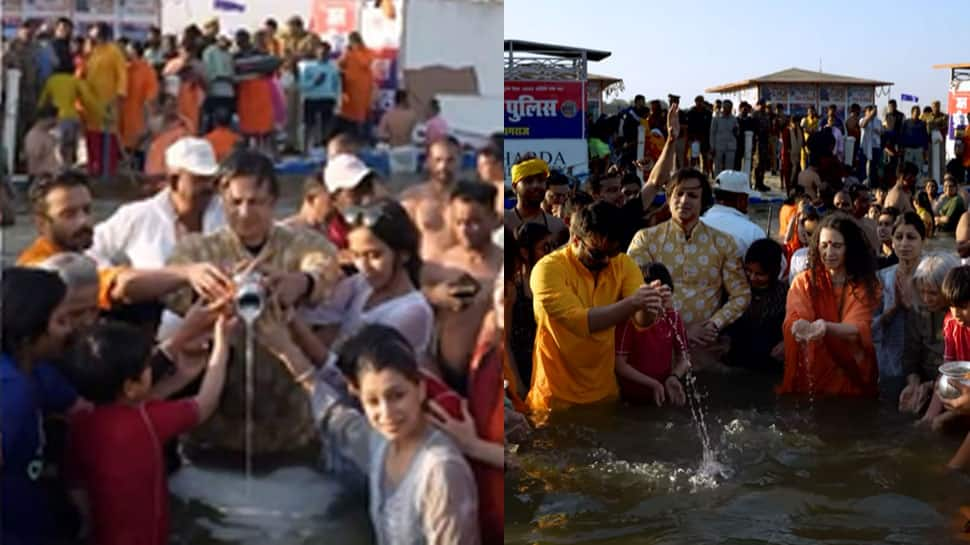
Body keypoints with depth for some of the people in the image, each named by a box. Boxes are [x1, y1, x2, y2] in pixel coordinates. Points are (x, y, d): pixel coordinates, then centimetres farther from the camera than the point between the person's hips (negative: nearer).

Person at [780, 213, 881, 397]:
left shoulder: (866, 285, 1)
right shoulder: (803, 282, 3)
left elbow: (859, 330, -13)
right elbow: (792, 321, -12)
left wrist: (826, 327, -32)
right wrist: (801, 327, -36)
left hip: (851, 377, -1)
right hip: (811, 375, 1)